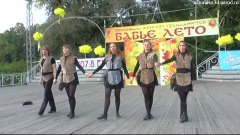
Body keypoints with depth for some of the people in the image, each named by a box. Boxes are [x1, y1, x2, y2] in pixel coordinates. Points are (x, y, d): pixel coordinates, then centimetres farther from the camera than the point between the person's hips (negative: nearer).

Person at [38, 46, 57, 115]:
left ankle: (41, 110, -6)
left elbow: (54, 69, -10)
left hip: (49, 77, -7)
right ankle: (53, 108, 20)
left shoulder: (51, 58, -8)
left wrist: (55, 78, -17)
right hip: (43, 78, 7)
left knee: (46, 93, -8)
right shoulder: (41, 59, 13)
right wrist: (41, 78, 17)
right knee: (49, 93, 11)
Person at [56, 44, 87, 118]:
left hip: (73, 79, -5)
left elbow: (79, 66, -13)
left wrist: (85, 73, -27)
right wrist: (55, 78, 16)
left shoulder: (73, 58, -6)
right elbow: (59, 69, 14)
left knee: (71, 96, -7)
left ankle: (72, 112, 2)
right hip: (65, 79, 5)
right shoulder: (61, 59, 8)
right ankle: (71, 111, 21)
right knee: (69, 96, 10)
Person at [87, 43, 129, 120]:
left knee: (117, 96, 8)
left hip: (118, 78, -1)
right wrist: (92, 73, 7)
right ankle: (105, 114, -1)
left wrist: (128, 76, 3)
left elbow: (124, 67, 6)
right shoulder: (107, 57, 7)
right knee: (107, 96, -2)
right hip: (109, 78, 1)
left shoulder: (120, 57, 3)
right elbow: (101, 66, 9)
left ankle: (117, 113, 18)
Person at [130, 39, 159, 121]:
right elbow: (137, 66, 14)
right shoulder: (140, 56, 11)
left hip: (151, 77, -1)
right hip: (143, 77, 1)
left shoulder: (153, 55, 3)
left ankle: (149, 113, 16)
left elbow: (156, 62, -17)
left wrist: (156, 64, -41)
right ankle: (148, 114, -6)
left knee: (150, 95, 5)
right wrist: (133, 76, 11)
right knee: (146, 95, -6)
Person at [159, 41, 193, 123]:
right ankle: (184, 116, 7)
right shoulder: (176, 56, 1)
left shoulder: (189, 57, 5)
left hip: (187, 80, 1)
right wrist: (161, 63, -42)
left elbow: (191, 69, 8)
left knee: (183, 98, 2)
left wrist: (191, 80, 7)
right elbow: (170, 60, -21)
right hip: (179, 79, -1)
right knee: (182, 98, -3)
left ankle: (182, 115, 15)